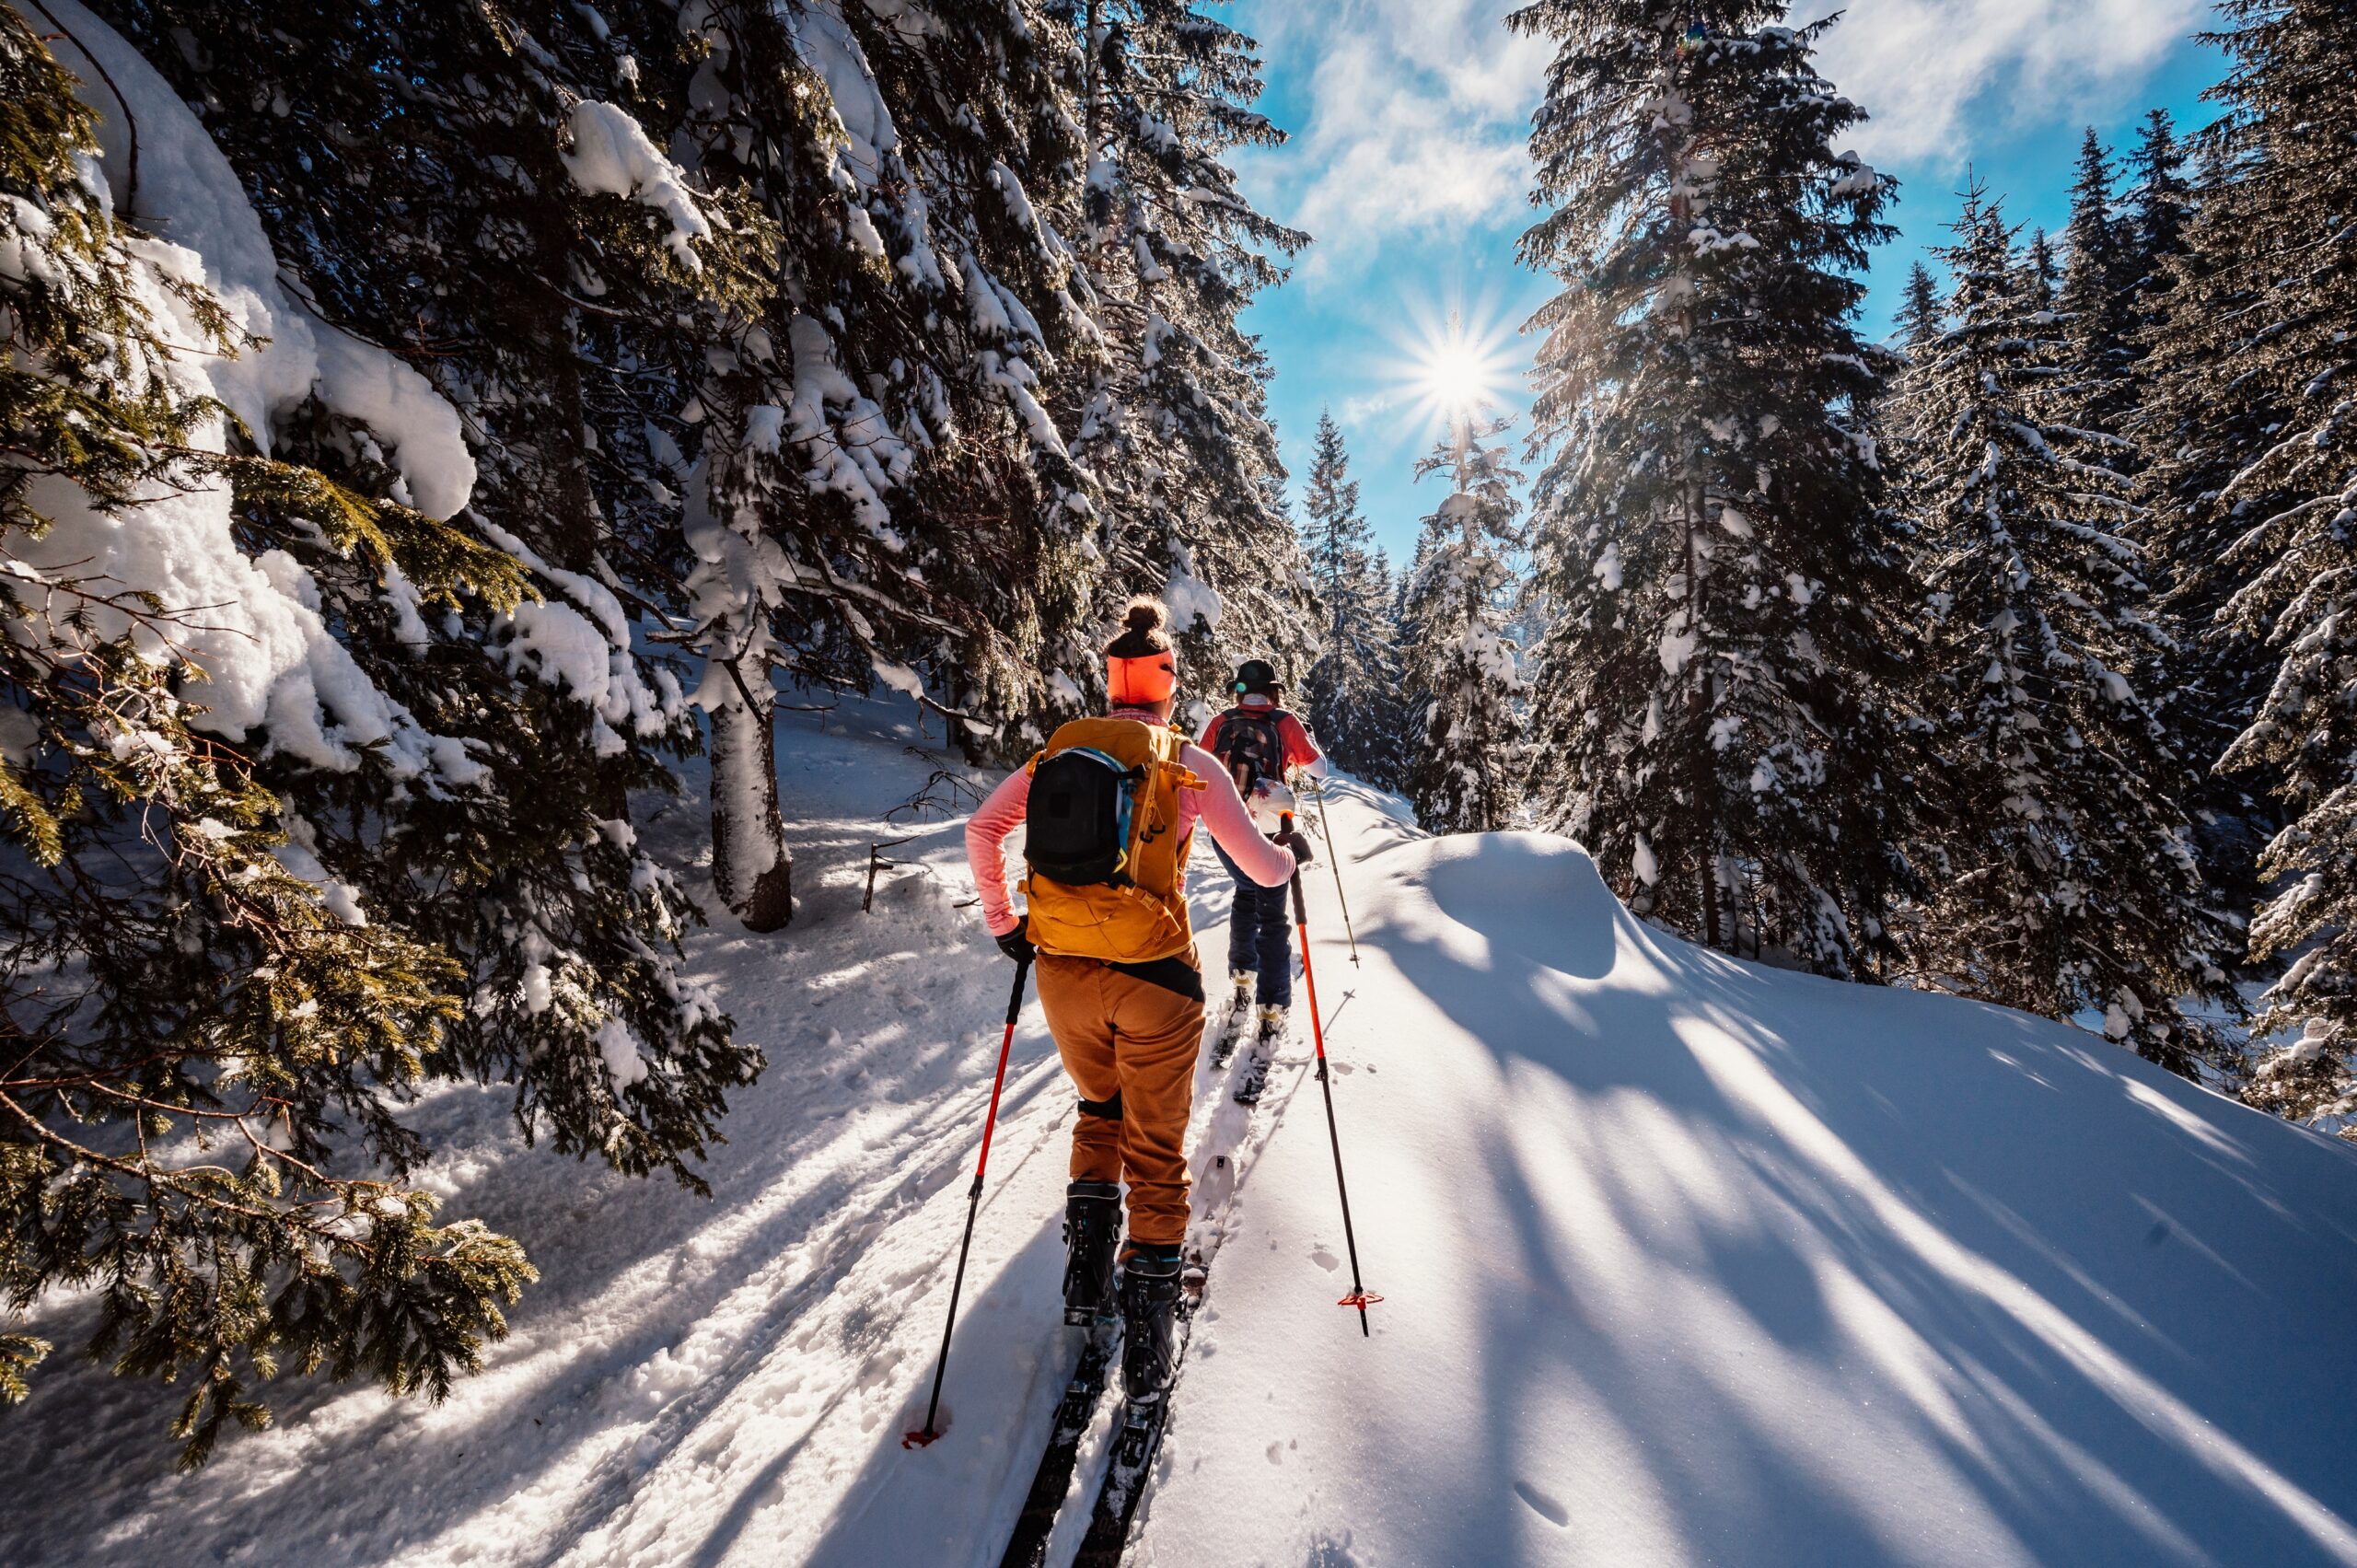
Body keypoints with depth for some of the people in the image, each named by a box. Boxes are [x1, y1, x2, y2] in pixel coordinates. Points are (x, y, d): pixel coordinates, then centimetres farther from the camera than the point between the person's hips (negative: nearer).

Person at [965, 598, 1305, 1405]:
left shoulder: (1057, 752, 4)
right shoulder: (1189, 765, -6)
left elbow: (980, 830, 5)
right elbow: (1262, 868, -4)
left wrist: (1003, 922, 14)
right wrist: (1291, 854, 19)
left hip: (1062, 973, 3)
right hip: (1153, 978, -3)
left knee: (1099, 1110, 29)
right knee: (1155, 1147, 12)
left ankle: (1087, 1252, 19)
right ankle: (1146, 1307, 11)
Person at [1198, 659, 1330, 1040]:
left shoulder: (1219, 724, 0)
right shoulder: (1285, 723, -6)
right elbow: (1321, 769, 5)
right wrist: (1309, 746, 24)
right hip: (1266, 835, -3)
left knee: (1247, 893, 29)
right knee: (1273, 917, 7)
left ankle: (1242, 977, 32)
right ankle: (1272, 1010, 3)